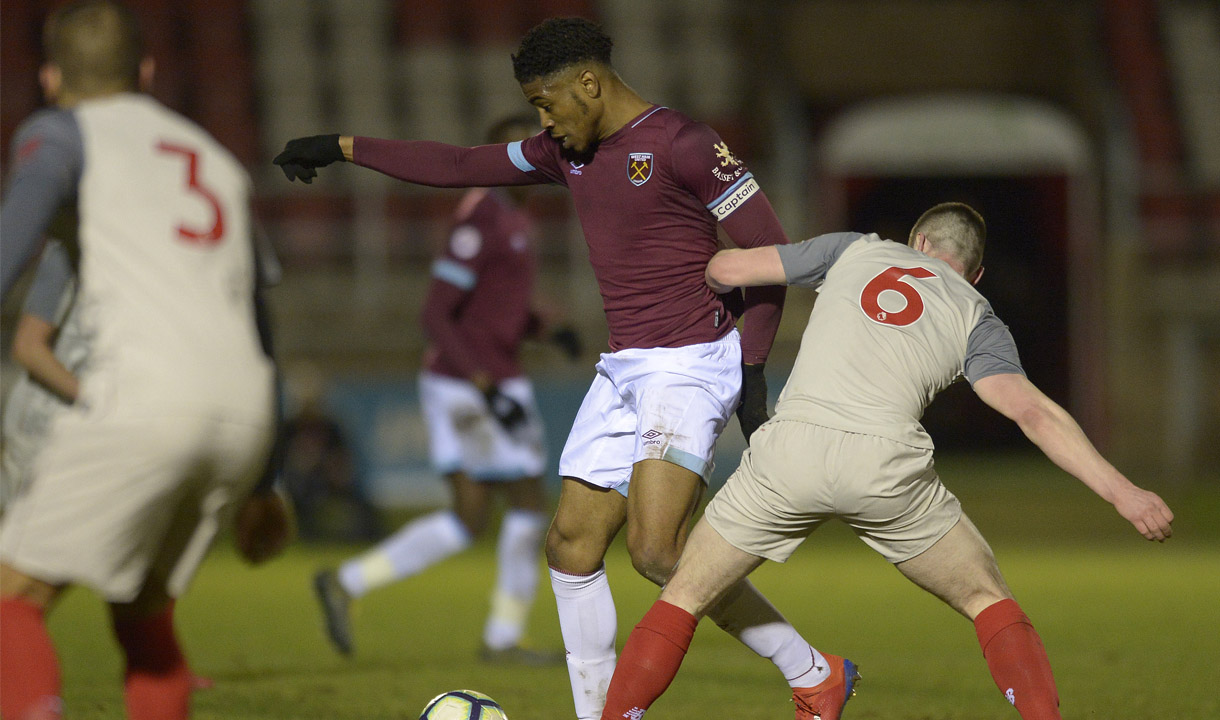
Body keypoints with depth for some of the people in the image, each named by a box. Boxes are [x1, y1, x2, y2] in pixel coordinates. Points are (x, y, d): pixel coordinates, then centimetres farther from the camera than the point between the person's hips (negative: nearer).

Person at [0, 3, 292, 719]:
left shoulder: (62, 133, 13)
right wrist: (259, 484, 45)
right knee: (142, 615, 25)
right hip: (242, 417, 6)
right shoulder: (219, 164, 32)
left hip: (141, 402, -6)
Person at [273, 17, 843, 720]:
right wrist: (343, 148, 25)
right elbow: (459, 165, 23)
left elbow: (770, 251, -10)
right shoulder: (568, 151, 13)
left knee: (656, 551, -21)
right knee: (572, 543, 2)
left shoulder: (683, 145, -12)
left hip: (692, 365, -9)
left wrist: (753, 371, -12)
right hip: (624, 367, 9)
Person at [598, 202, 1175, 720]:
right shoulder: (975, 318, 20)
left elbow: (726, 269, 25)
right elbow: (1032, 411, 4)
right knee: (989, 601, 19)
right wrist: (1121, 491, 1)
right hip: (887, 463, -1)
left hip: (791, 448, 1)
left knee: (683, 598, 16)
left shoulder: (857, 251, 25)